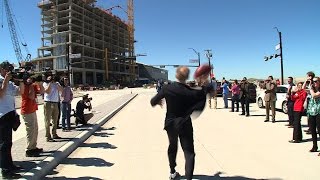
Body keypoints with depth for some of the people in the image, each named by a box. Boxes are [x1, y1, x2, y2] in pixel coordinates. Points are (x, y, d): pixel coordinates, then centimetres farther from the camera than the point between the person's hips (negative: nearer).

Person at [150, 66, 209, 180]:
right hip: (184, 124, -3)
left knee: (172, 147, 25)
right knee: (189, 152, 4)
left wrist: (158, 102, 20)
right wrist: (203, 87, -6)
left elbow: (153, 101, -5)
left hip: (170, 123, 4)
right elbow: (200, 106, -5)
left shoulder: (167, 88, -13)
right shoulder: (191, 92, -18)